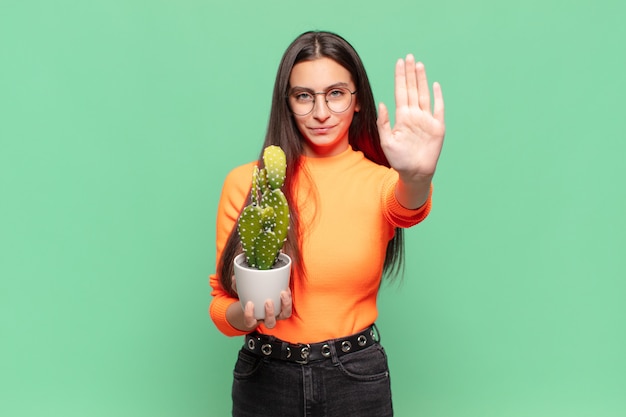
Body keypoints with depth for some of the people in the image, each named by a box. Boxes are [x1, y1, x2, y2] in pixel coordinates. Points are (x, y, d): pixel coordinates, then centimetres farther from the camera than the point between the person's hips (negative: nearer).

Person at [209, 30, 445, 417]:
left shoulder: (380, 180, -5)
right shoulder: (245, 182, -5)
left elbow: (406, 208, -29)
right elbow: (221, 301, -1)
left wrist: (417, 175, -51)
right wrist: (246, 314, -23)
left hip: (357, 378, 0)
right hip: (265, 376, 0)